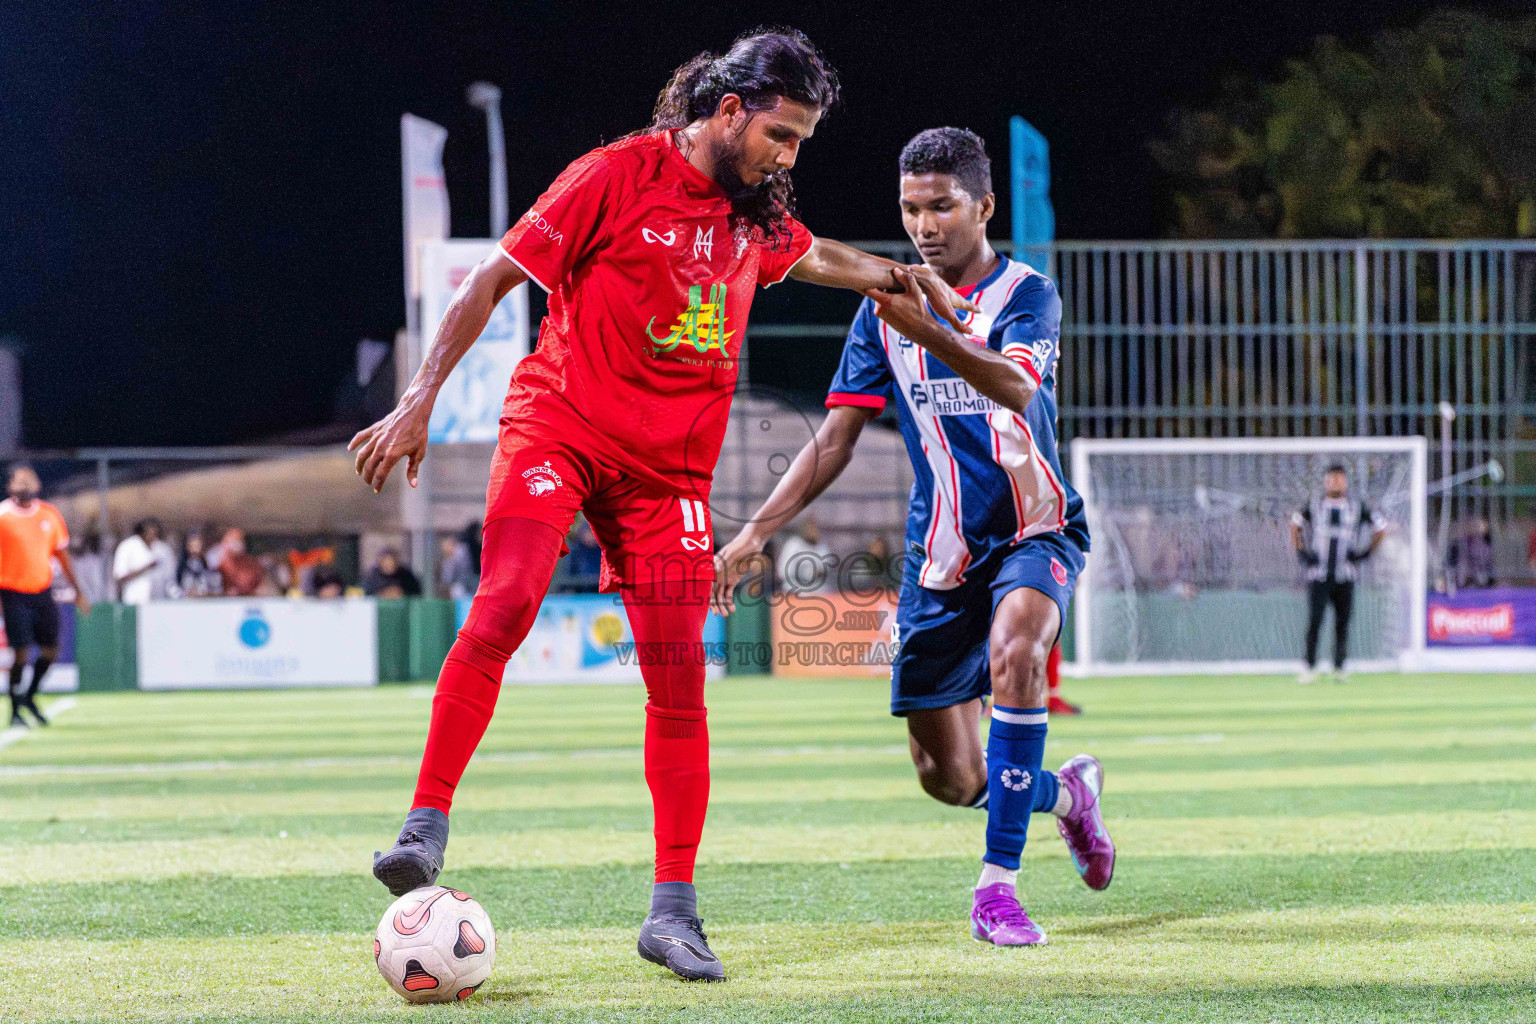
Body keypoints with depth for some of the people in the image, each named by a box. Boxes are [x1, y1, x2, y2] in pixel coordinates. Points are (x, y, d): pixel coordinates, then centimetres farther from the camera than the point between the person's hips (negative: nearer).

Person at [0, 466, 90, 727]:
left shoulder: (49, 515, 6)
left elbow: (62, 555, 14)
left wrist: (78, 591, 14)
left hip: (43, 592, 4)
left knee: (50, 650, 5)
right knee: (21, 652, -10)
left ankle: (29, 697, 27)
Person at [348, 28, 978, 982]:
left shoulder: (757, 215, 11)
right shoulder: (619, 176, -9)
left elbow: (812, 256, 37)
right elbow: (495, 278, -8)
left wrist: (903, 275, 29)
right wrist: (420, 400, -12)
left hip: (671, 465, 5)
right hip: (559, 427, -5)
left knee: (678, 678, -1)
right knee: (505, 604, -27)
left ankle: (674, 910, 4)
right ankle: (426, 830, -21)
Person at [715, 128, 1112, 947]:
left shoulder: (1025, 295, -8)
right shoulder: (884, 308, 4)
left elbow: (1016, 388, -30)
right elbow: (835, 440, 6)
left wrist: (931, 334, -47)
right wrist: (756, 533, -4)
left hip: (1033, 532, -4)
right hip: (940, 553, 4)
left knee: (1015, 649, -37)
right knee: (948, 778, 0)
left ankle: (998, 881, -31)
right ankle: (1066, 792, 34)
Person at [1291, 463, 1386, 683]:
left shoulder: (1358, 508, 8)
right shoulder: (1313, 507, 7)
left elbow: (1380, 530, 15)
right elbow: (1295, 525, 20)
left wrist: (1365, 553, 4)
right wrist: (1301, 551, 8)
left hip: (1345, 576, 1)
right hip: (1318, 574, -1)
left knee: (1342, 623, 0)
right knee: (1314, 620, -8)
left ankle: (1339, 669, 8)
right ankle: (1310, 667, -3)